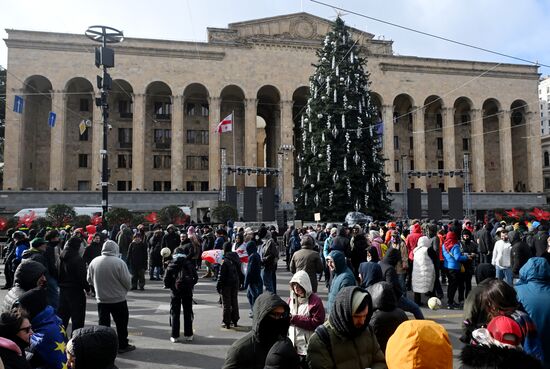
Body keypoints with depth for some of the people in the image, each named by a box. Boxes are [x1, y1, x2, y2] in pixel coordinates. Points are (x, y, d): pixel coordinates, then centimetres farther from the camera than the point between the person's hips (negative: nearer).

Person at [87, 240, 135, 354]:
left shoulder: (94, 262, -8)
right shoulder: (119, 262, -20)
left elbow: (89, 280, 5)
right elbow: (127, 281, -15)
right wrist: (126, 289, 8)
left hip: (101, 299, 3)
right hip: (118, 299, -3)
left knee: (103, 324, 15)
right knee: (121, 323, 11)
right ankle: (122, 345, 19)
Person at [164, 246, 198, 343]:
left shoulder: (172, 265, -3)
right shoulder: (189, 263, 1)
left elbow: (166, 279, -6)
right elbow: (196, 277, 1)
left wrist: (169, 286, 11)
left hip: (175, 291, -1)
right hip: (188, 291, 1)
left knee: (174, 313, 8)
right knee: (188, 313, 10)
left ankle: (175, 336, 8)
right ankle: (188, 335, 14)